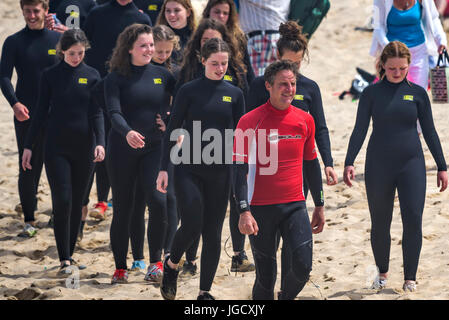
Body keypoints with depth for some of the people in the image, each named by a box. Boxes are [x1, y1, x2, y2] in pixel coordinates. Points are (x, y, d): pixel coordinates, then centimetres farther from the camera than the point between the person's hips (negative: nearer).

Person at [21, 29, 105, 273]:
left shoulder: (92, 76, 4)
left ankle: (69, 254, 18)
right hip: (57, 147, -2)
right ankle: (64, 259, -11)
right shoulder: (51, 76, 1)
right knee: (62, 201, -11)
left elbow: (96, 113, 1)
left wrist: (100, 142, -13)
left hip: (84, 147, 2)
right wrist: (28, 146, 3)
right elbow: (41, 113, 5)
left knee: (76, 203, 7)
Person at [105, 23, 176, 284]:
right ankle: (120, 268, 15)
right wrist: (127, 132, -34)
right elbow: (114, 112, -15)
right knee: (122, 209, 4)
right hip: (123, 149, -1)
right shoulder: (117, 78, -2)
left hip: (154, 148, 1)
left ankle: (156, 262, -3)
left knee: (158, 200, -17)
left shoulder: (162, 74, 6)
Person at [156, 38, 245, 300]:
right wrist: (164, 168, -4)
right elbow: (173, 131, 1)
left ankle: (205, 291, 14)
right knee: (191, 226, -12)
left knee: (213, 234, 4)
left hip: (220, 172, 3)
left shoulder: (234, 94, 6)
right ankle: (172, 264, 18)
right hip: (189, 169, -2)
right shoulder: (189, 91, -1)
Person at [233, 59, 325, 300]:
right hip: (261, 208, -3)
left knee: (302, 266, -13)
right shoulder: (250, 122, -7)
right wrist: (244, 211, -18)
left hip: (295, 206, 3)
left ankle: (286, 297, 16)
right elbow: (240, 169, -9)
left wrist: (320, 206, 18)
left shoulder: (304, 120, 6)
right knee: (265, 276, 2)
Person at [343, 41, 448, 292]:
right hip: (378, 165, 0)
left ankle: (410, 278, 1)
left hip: (411, 163, 0)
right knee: (380, 223, 6)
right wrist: (349, 162, -8)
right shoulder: (372, 93, 3)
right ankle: (382, 272, 25)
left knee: (413, 220, -9)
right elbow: (360, 130, 3)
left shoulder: (417, 93, 4)